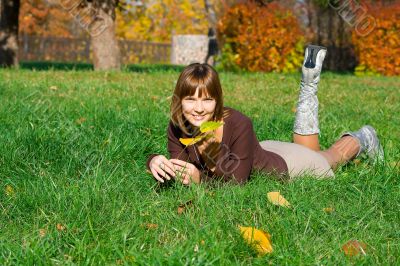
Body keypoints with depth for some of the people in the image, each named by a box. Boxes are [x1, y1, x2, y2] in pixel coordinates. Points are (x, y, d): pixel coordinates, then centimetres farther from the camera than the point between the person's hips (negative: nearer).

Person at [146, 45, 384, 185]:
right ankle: (308, 86, 42)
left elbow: (239, 180, -38)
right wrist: (157, 162, -45)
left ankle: (362, 139, 56)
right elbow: (181, 174, -24)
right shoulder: (177, 129, -30)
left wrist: (200, 178, -53)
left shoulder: (239, 124, -43)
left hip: (283, 166, -5)